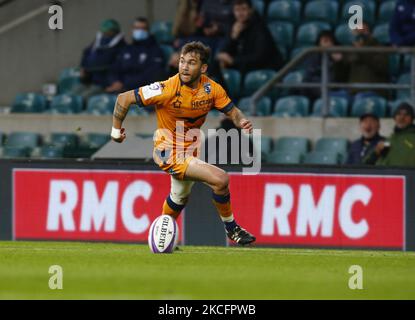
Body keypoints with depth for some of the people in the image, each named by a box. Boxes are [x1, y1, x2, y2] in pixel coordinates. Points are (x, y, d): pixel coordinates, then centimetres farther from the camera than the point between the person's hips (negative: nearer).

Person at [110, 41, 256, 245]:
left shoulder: (211, 89, -10)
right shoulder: (167, 89, -25)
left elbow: (231, 111, 0)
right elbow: (124, 99, -18)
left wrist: (242, 121, -23)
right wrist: (116, 130, -9)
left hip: (190, 150, 7)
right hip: (170, 153, -7)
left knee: (180, 197, 29)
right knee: (220, 179, -21)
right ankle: (231, 228, -1)